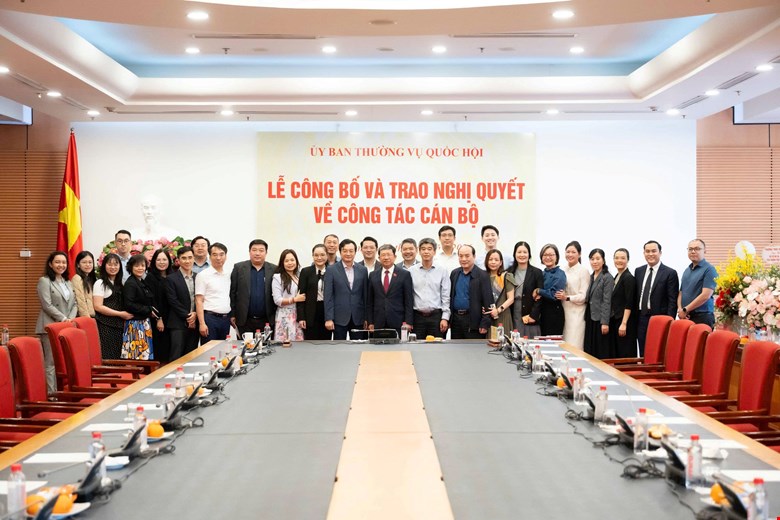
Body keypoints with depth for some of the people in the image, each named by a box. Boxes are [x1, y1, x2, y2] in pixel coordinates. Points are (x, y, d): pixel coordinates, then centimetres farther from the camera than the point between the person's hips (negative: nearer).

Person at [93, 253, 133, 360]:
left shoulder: (119, 283, 15)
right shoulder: (100, 283, -5)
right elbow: (98, 306, -12)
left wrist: (126, 315, 2)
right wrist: (120, 314, -13)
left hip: (118, 325, 6)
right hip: (105, 326, -6)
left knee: (117, 356, 4)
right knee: (107, 358, -8)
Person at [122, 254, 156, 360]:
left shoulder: (143, 283, 13)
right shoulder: (129, 284, -12)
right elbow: (129, 305, -21)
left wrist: (152, 310, 3)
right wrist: (148, 310, -15)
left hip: (145, 323, 8)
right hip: (135, 323, -8)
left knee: (146, 353, 9)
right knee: (137, 354, -7)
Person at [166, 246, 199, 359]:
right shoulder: (171, 279, -3)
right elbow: (173, 302, -8)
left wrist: (195, 314, -6)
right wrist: (187, 316, -10)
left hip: (194, 323, 5)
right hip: (178, 324, -4)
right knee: (176, 357, -6)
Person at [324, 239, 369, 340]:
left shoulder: (362, 270, 7)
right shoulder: (331, 270, -1)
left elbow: (365, 295, 9)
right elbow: (328, 296, -4)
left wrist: (366, 318, 6)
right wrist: (328, 319, -10)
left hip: (358, 318, 2)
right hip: (339, 318, -2)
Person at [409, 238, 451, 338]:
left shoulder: (443, 271, 3)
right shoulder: (411, 271, 4)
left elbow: (446, 296, 3)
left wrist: (445, 318, -3)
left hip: (436, 316, 0)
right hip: (417, 316, 0)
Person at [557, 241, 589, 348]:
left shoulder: (583, 271, -5)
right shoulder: (562, 271, 8)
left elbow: (583, 296, -8)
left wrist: (567, 298, -20)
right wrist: (558, 296, -4)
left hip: (576, 313, -5)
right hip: (563, 311, 5)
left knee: (574, 346, -7)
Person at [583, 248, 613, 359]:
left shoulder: (607, 278, -8)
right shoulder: (591, 277, 14)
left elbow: (607, 301, -13)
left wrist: (605, 323, -17)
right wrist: (586, 318, 11)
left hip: (600, 320, -7)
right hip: (590, 319, 7)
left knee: (602, 353, -5)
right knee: (590, 350, 6)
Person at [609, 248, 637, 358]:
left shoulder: (629, 278, -11)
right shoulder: (617, 276, 13)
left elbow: (629, 303, -16)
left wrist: (624, 323, -20)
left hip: (625, 321, -8)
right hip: (615, 320, 8)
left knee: (626, 353, -5)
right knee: (616, 352, 10)